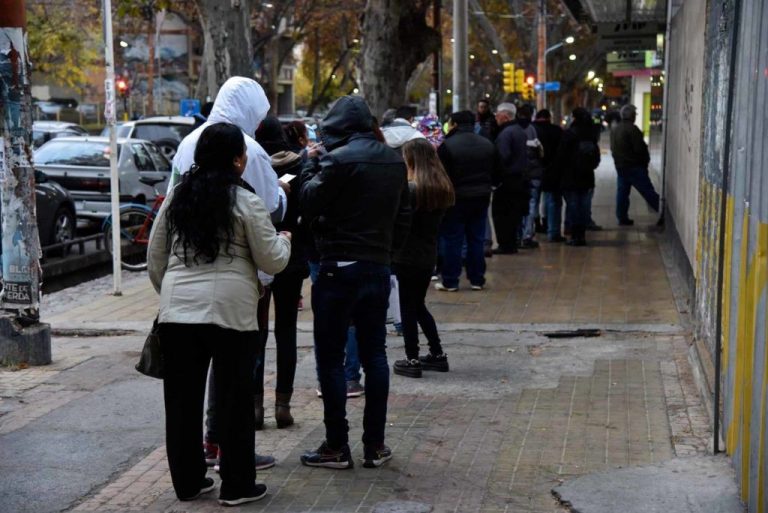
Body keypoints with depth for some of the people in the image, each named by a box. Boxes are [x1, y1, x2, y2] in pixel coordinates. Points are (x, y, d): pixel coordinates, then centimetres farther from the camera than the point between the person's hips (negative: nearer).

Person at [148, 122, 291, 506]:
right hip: (231, 311, -4)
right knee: (234, 399, 6)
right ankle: (236, 485, 14)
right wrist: (284, 240, 19)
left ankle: (187, 481, 22)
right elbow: (272, 261, -1)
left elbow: (155, 258, 14)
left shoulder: (176, 197, 10)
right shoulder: (246, 202, -5)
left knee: (183, 399, 12)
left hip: (177, 311, 4)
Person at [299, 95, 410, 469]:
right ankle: (374, 445, 16)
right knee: (374, 353, 12)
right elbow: (403, 215, 16)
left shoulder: (338, 160, -15)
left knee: (330, 357, 2)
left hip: (340, 267, -7)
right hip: (379, 267, 7)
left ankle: (336, 446, 5)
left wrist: (311, 166, 2)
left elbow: (309, 205, -10)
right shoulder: (395, 161, 10)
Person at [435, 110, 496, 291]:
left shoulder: (447, 145, -13)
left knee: (452, 240, 2)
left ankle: (450, 281, 4)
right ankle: (477, 280, 14)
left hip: (456, 198, -5)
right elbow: (493, 172, 12)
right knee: (477, 240, 11)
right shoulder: (487, 144, 7)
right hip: (481, 197, 5)